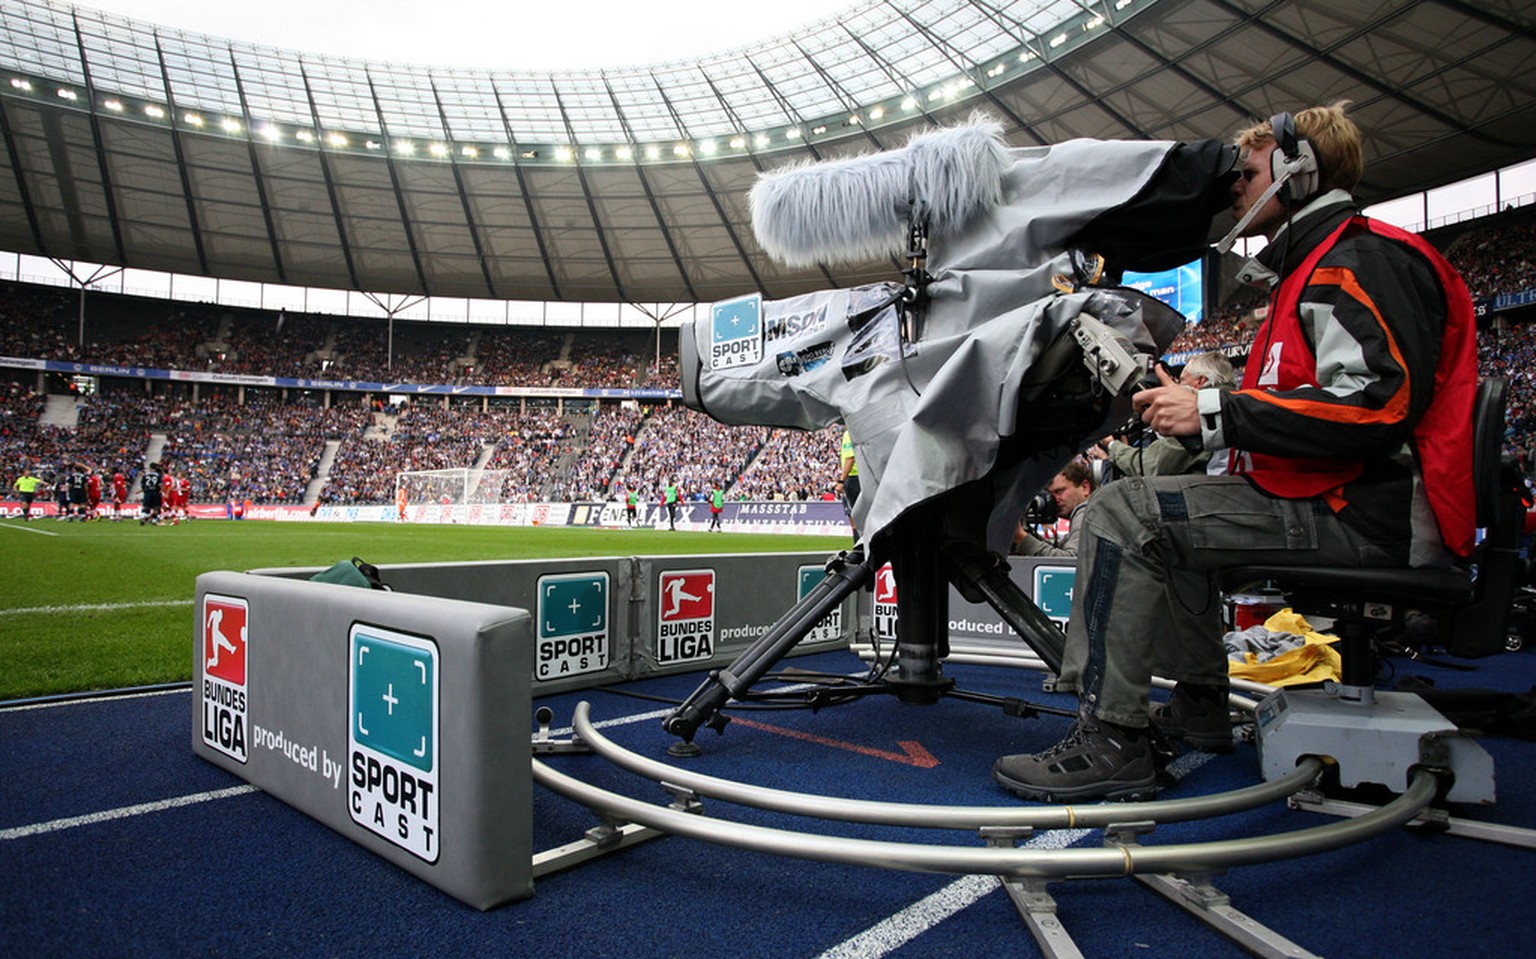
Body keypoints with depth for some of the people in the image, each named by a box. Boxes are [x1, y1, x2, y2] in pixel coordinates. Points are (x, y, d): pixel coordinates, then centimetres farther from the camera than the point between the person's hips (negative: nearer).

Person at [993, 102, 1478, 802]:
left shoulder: (1361, 259, -10)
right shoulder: (1320, 266, 24)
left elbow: (1377, 402, -24)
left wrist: (1216, 413, -22)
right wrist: (1193, 399, 10)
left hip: (1365, 515, -11)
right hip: (1343, 503, 11)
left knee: (1122, 513, -19)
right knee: (1167, 501, 24)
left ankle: (1108, 740, -17)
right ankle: (1199, 705, 24)